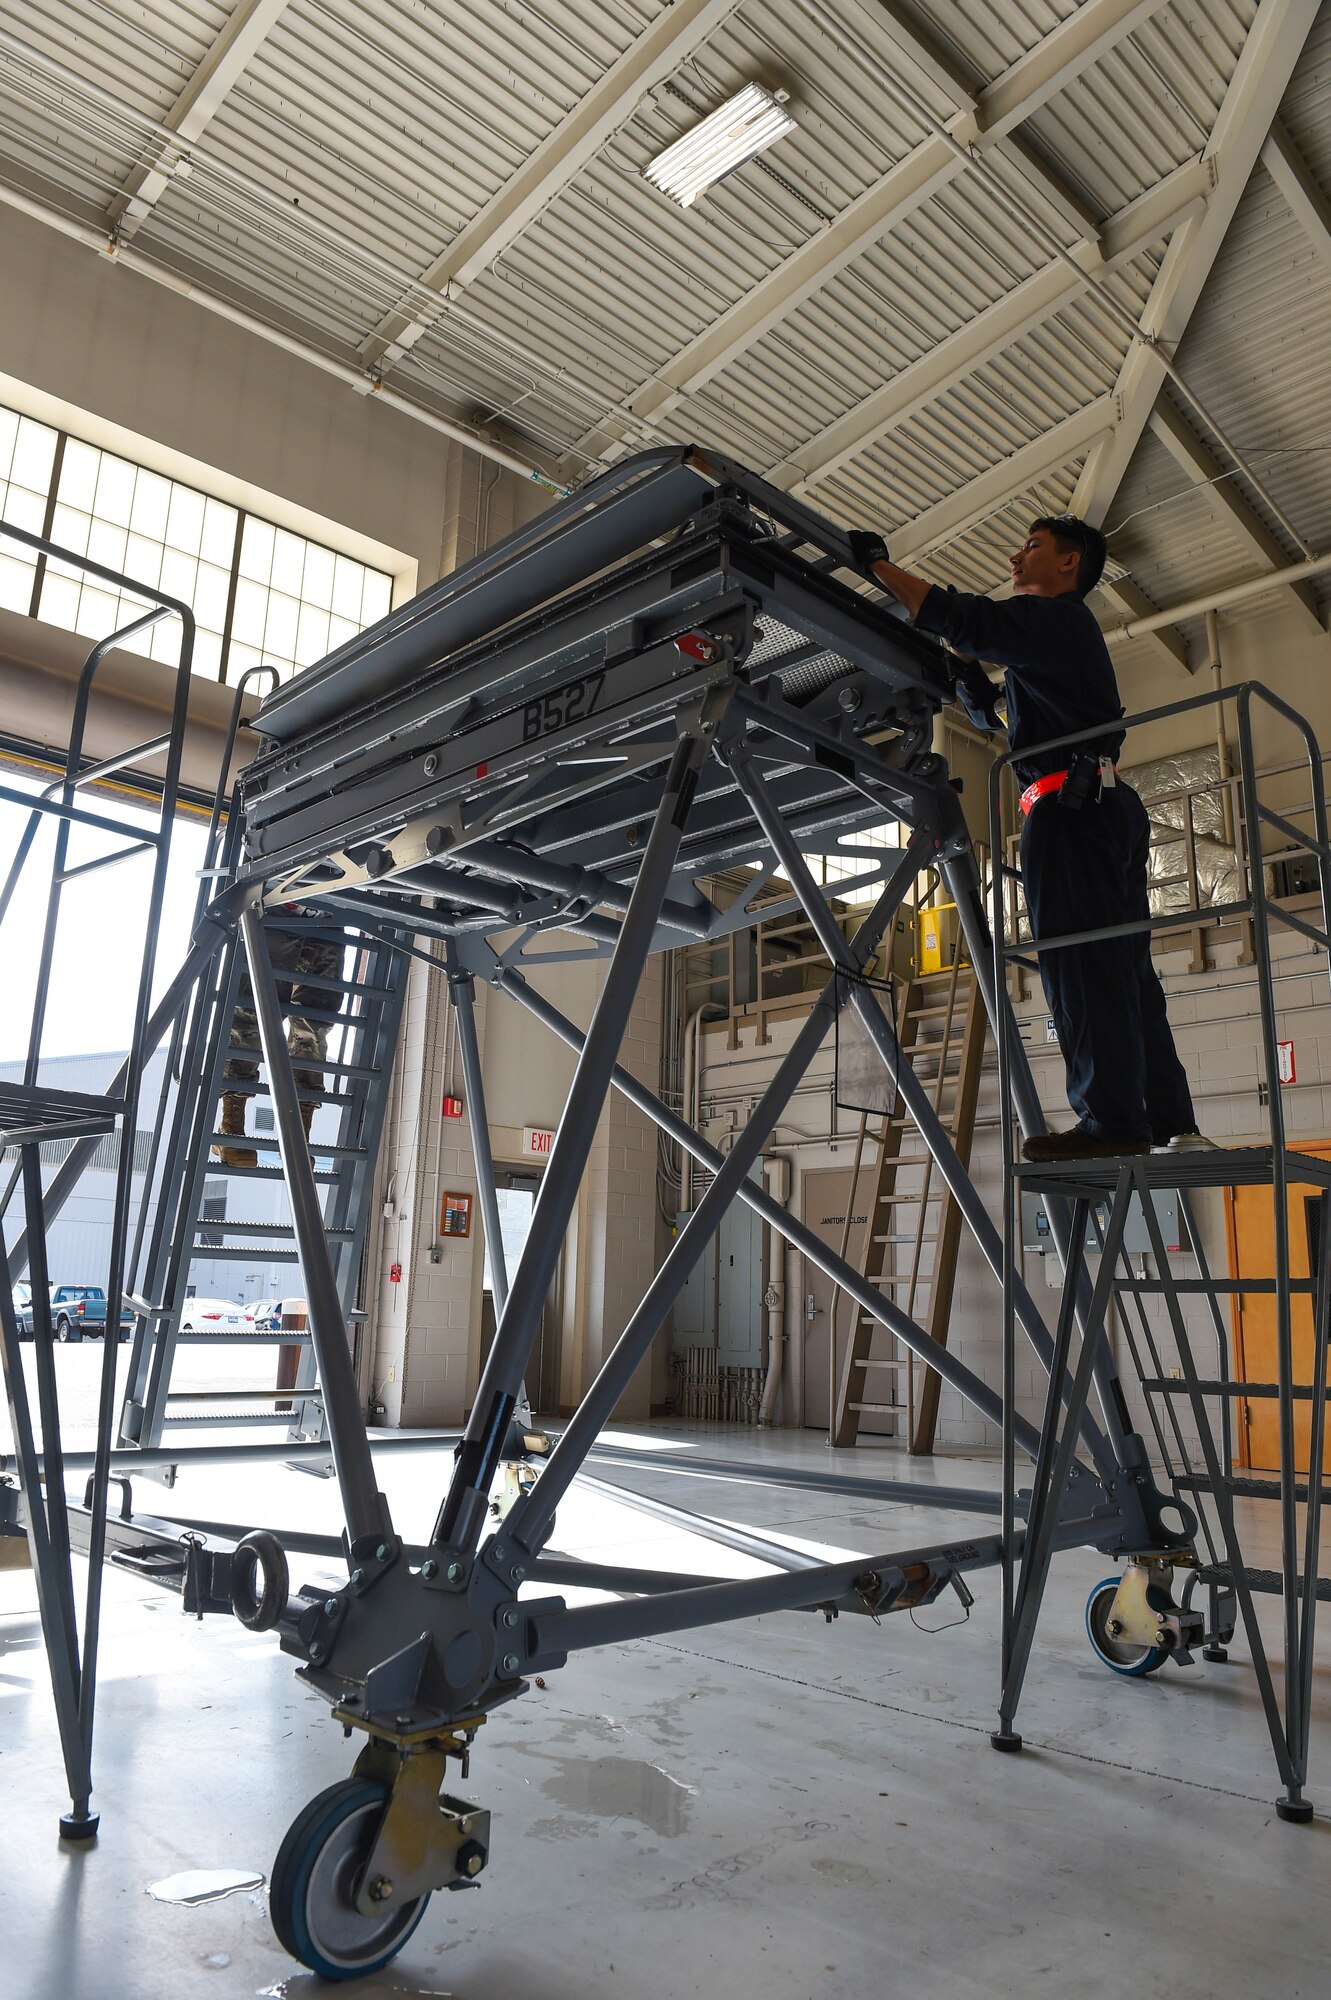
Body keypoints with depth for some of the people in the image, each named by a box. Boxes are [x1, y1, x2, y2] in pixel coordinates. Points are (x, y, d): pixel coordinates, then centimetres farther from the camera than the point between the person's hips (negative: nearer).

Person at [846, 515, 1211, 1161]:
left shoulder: (1054, 617, 2)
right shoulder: (1067, 632, 33)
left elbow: (960, 617, -13)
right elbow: (990, 712, 32)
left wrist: (878, 564, -7)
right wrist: (964, 661, 19)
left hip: (1070, 799, -10)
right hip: (1110, 806, 10)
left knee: (1080, 962, -16)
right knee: (1120, 967, 5)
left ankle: (1110, 1119, -21)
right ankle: (1169, 1121, 5)